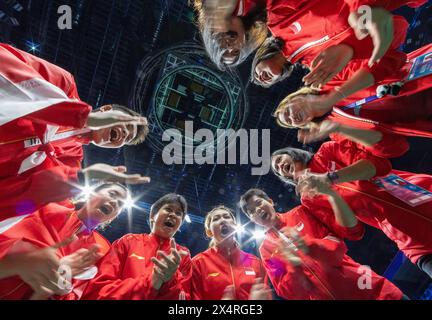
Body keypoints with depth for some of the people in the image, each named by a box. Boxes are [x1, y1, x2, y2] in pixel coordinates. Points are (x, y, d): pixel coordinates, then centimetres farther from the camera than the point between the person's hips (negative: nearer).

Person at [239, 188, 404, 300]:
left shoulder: (299, 213, 0)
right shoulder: (266, 249, 0)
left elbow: (337, 245, -5)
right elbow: (290, 293, -5)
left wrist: (307, 245, -23)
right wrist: (294, 265, -24)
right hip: (323, 297, 0)